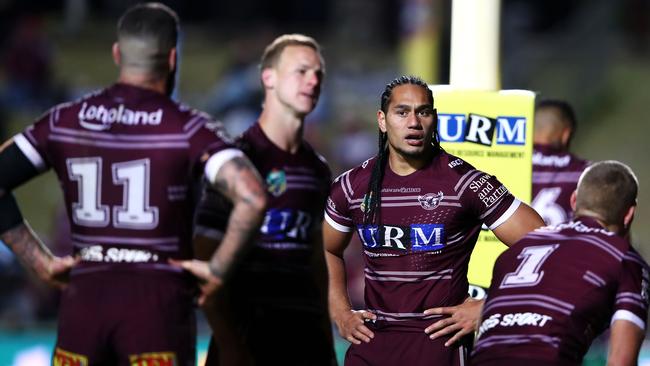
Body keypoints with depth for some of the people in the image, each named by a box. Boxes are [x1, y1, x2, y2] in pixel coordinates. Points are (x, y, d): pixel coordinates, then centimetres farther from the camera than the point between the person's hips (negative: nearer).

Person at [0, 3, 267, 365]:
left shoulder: (65, 121, 6)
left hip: (86, 295, 3)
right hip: (159, 296, -3)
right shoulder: (187, 128, -5)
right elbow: (252, 197, -19)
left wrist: (40, 260, 7)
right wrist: (218, 269, -6)